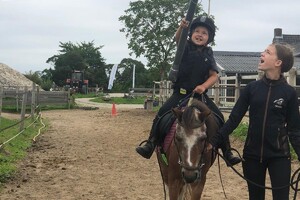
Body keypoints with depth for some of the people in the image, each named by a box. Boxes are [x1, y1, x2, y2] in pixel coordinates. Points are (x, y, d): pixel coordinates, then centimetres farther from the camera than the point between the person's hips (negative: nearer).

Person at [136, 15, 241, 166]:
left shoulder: (208, 54, 6)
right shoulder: (186, 47, 1)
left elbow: (214, 76, 2)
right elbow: (177, 38, -22)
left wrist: (203, 86, -19)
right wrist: (182, 27, -45)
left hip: (200, 94, 2)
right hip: (181, 93, -2)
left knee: (219, 118, -9)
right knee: (162, 114, -20)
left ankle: (227, 153, 0)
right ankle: (150, 145, -14)